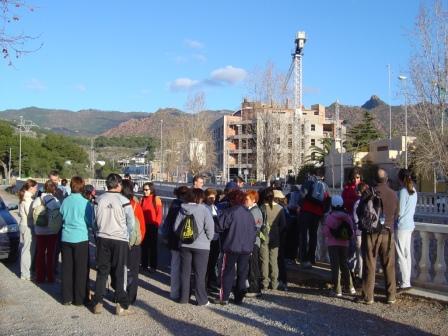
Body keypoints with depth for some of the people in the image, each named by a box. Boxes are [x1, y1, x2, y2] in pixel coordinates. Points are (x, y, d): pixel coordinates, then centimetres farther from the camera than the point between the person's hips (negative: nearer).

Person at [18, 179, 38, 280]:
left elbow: (20, 213, 15)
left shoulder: (24, 198, 11)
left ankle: (24, 271, 26)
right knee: (28, 250, -3)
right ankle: (25, 274, 3)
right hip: (28, 226, -10)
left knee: (25, 249, 16)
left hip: (23, 225, 10)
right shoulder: (28, 199, -18)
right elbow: (31, 214, -20)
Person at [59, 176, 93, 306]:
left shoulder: (65, 201, -2)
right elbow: (90, 222, -4)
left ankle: (67, 298, 20)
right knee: (81, 270, 6)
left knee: (67, 268, 12)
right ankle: (80, 299, 11)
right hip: (81, 238, -4)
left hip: (66, 238, 4)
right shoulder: (85, 203, -12)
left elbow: (61, 217, 10)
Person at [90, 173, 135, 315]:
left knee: (102, 272, 12)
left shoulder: (99, 199, -3)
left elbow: (94, 219, 3)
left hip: (102, 239, 3)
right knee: (119, 273, 6)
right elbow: (131, 223, -8)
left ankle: (97, 303, 14)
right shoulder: (124, 201, -11)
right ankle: (121, 305, 9)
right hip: (120, 240, -3)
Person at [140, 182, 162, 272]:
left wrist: (156, 224, -13)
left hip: (153, 226, -4)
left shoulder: (156, 199, -5)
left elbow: (159, 214, -7)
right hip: (144, 225, 4)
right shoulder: (142, 199, 7)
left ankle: (153, 266, 9)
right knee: (144, 245, 9)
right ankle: (144, 265, 18)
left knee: (153, 246, 4)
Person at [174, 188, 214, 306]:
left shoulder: (182, 210, 0)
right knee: (200, 273, 5)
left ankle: (183, 297, 20)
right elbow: (210, 227, -14)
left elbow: (176, 227, 0)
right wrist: (208, 239, 3)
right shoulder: (203, 210, -12)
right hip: (201, 246, -4)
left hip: (184, 245, 4)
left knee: (185, 272, 13)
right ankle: (201, 299, 10)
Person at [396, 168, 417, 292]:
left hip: (401, 226, -8)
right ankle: (406, 280, 21)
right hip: (410, 225, 8)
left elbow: (399, 212, -16)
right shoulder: (413, 191, 8)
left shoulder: (403, 191, -16)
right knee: (407, 254, 13)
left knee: (401, 255, -3)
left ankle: (405, 283, -1)